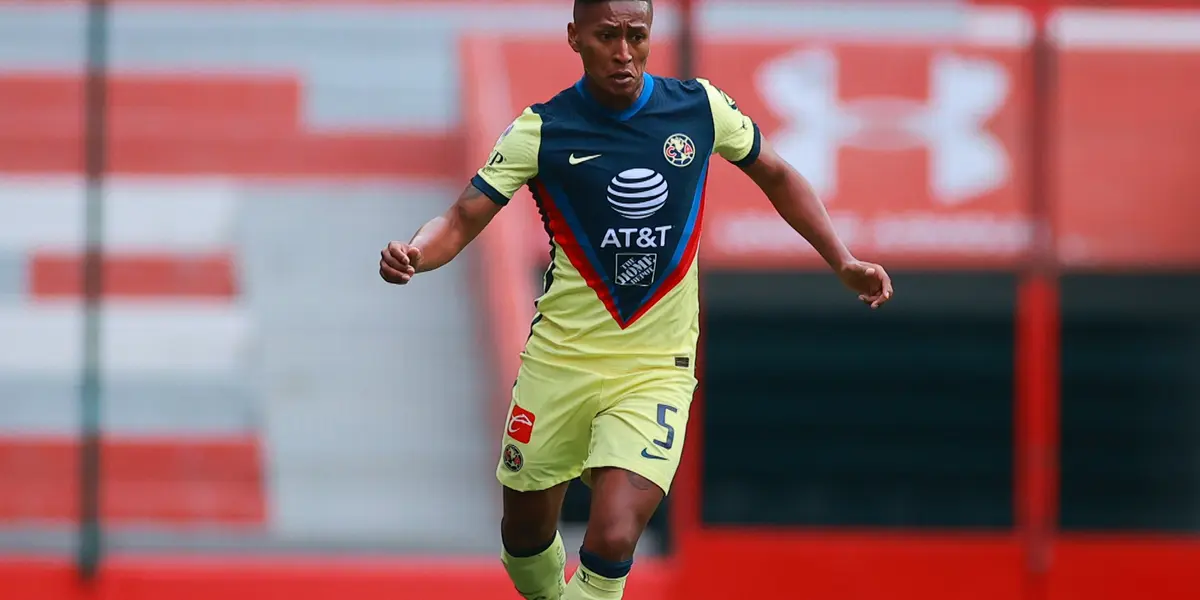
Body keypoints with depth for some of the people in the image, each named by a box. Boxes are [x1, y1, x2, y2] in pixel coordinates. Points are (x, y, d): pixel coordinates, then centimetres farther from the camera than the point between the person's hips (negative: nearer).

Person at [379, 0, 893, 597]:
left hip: (657, 366, -1)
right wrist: (413, 253, -31)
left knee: (612, 539, -20)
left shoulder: (700, 107, -3)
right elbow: (463, 220, -9)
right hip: (561, 361, 1)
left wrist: (843, 262, 7)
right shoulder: (541, 131, -8)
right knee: (525, 532, 12)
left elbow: (775, 175, 13)